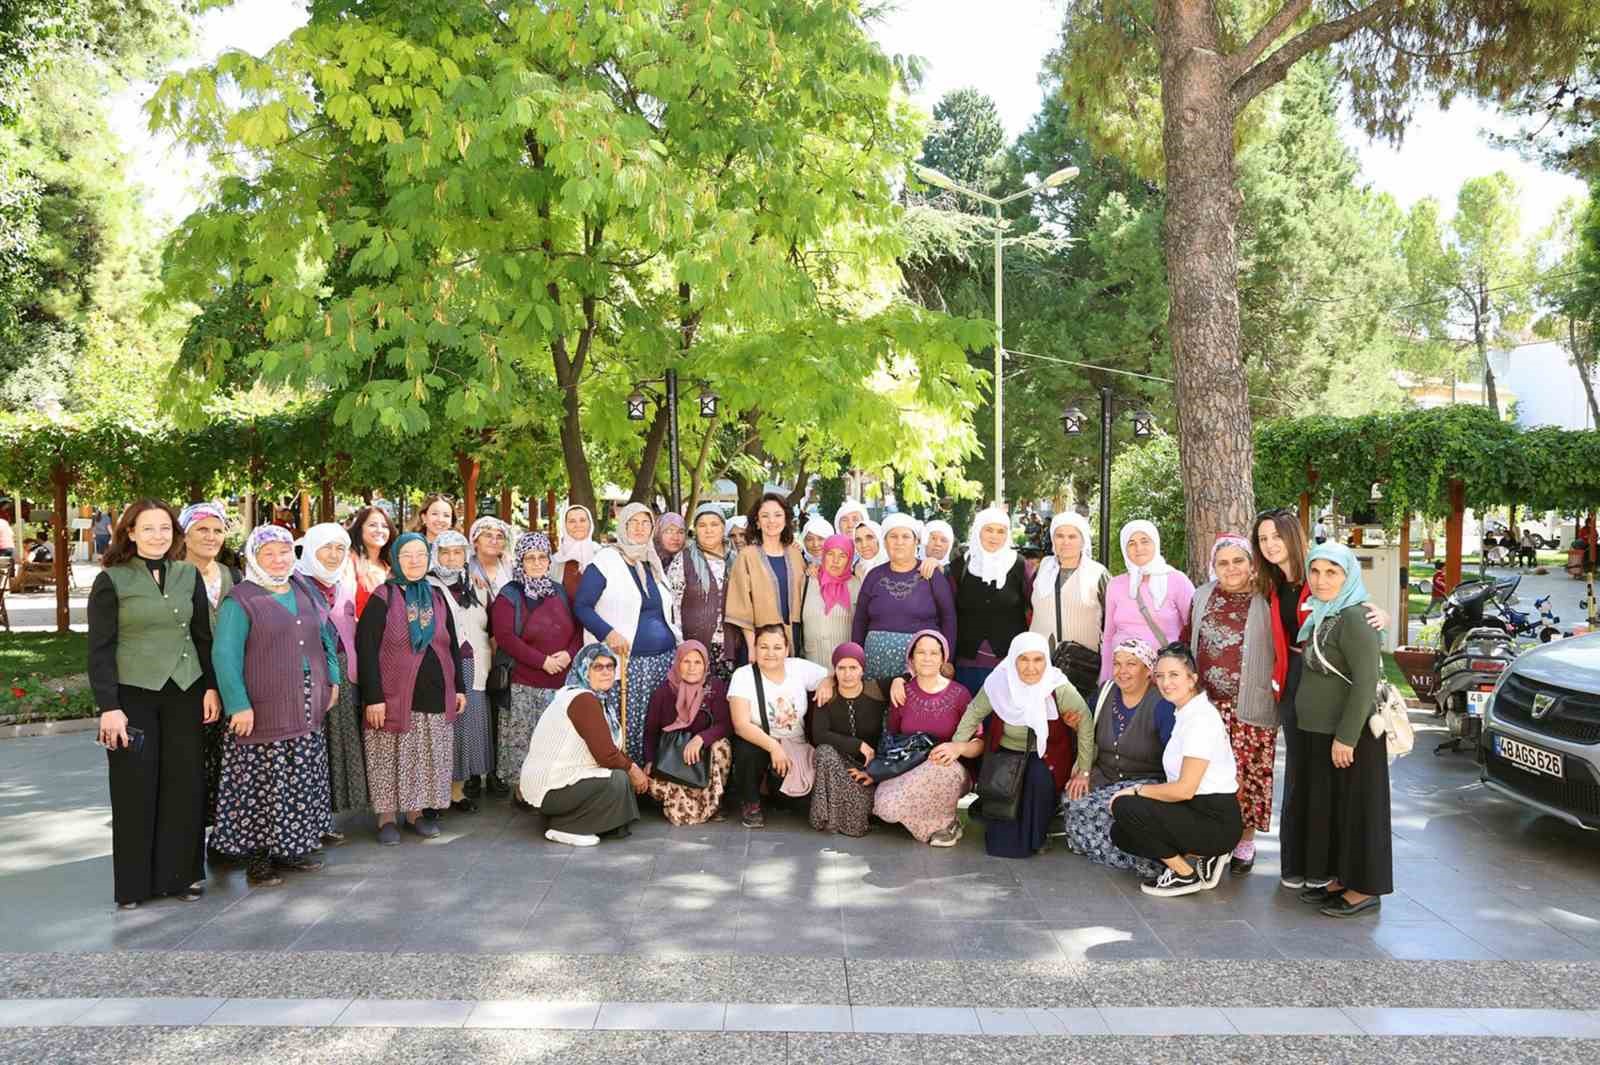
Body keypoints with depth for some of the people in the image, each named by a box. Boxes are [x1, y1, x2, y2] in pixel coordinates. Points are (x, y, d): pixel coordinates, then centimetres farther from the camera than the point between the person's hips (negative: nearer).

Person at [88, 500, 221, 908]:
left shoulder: (188, 575, 7)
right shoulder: (111, 580, -3)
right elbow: (100, 648, -5)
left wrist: (211, 687, 5)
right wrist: (108, 706, -11)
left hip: (184, 691, 3)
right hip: (133, 694, -3)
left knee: (185, 783, 4)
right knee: (135, 789, 4)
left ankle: (179, 874, 17)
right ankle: (134, 883, 16)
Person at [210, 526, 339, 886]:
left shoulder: (304, 591, 13)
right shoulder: (240, 600, -7)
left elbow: (325, 637, 20)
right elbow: (225, 655, -13)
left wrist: (332, 680, 13)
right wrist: (238, 705, -18)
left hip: (307, 711, 6)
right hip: (263, 712, -6)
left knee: (302, 783, 11)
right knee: (262, 784, -2)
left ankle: (292, 847, 23)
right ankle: (257, 856, 9)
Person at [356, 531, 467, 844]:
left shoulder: (437, 597, 10)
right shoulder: (383, 598, -6)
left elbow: (452, 645, 15)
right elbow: (366, 648, -11)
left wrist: (459, 687, 10)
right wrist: (373, 697, -16)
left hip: (435, 696, 5)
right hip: (395, 697, -5)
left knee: (427, 758, 10)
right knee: (391, 759, 2)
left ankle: (415, 812, 23)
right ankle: (387, 818, 15)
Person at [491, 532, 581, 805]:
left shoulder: (560, 592, 14)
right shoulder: (509, 595, -1)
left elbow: (577, 629, 14)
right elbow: (504, 637, -11)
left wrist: (570, 653, -8)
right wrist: (542, 661, -15)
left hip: (562, 682, 4)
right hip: (525, 685, -4)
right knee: (524, 739, -2)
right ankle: (523, 791, 11)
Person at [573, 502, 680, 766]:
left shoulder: (653, 564, 18)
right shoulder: (606, 561, -1)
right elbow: (581, 606, -5)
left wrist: (675, 637, 14)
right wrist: (609, 633, -18)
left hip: (665, 659, 5)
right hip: (627, 662, -5)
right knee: (629, 726, -7)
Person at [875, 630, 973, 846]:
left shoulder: (959, 695, -1)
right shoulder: (902, 693, 5)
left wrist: (958, 747, -22)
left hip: (948, 772, -1)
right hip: (905, 771, 2)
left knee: (942, 768, -39)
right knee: (886, 807, -30)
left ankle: (945, 820, -6)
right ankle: (935, 824, 2)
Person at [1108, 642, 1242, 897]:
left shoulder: (1201, 718, -19)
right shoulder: (1185, 713, 10)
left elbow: (1184, 789, -22)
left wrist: (1137, 790, -10)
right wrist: (1137, 791, 2)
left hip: (1216, 823, -9)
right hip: (1198, 813, 9)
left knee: (1124, 807, -18)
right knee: (1120, 833, 6)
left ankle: (1185, 875, -4)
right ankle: (1201, 857, 8)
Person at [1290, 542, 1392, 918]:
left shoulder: (1354, 619, -17)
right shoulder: (1321, 616, 12)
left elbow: (1366, 682, -22)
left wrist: (1345, 737, -22)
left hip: (1347, 735, -9)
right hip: (1316, 733, 9)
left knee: (1355, 809, 1)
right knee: (1324, 807, 15)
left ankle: (1365, 890, 11)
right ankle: (1338, 878, 26)